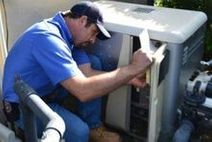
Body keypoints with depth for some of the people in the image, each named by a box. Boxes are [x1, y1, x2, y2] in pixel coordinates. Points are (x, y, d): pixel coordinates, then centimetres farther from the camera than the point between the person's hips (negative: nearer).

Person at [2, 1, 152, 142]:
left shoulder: (68, 35, -1)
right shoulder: (48, 37, -31)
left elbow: (88, 73, -6)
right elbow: (83, 91, -38)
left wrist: (129, 78, -14)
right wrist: (132, 69, -32)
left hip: (47, 91, 9)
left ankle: (93, 127, 7)